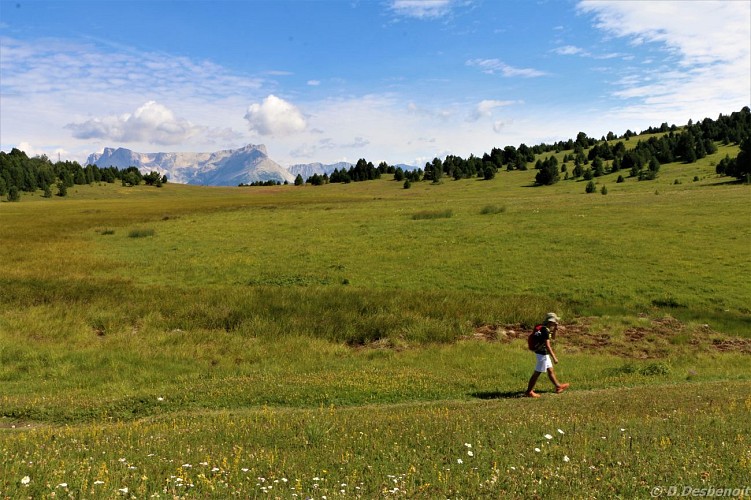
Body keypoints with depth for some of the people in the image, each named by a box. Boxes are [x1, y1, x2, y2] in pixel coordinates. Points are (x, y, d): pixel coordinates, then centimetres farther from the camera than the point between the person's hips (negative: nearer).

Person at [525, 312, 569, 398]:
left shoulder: (545, 328, 7)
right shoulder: (545, 330, -22)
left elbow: (553, 338, 24)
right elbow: (547, 346, -27)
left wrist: (555, 329, 9)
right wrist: (554, 357, -25)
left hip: (544, 354, 10)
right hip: (542, 354, -10)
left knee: (551, 371, 21)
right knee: (537, 373, -3)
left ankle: (558, 387, 35)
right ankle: (528, 392, 3)